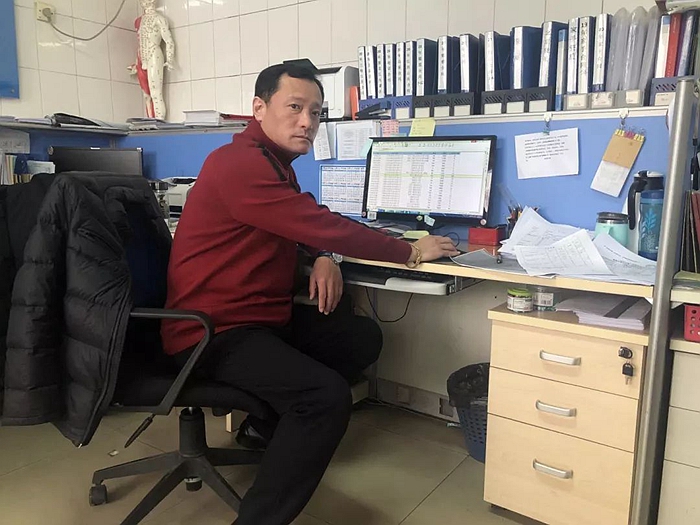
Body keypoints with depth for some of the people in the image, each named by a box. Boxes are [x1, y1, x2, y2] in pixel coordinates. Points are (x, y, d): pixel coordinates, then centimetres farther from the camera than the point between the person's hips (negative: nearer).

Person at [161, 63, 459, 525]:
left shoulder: (274, 162, 13)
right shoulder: (241, 164, -20)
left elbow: (309, 224, 21)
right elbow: (323, 224, -21)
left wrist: (324, 257, -4)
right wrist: (411, 253, -11)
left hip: (265, 315, 10)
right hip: (216, 331, -10)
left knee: (363, 337, 9)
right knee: (329, 396, -28)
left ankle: (268, 424, 18)